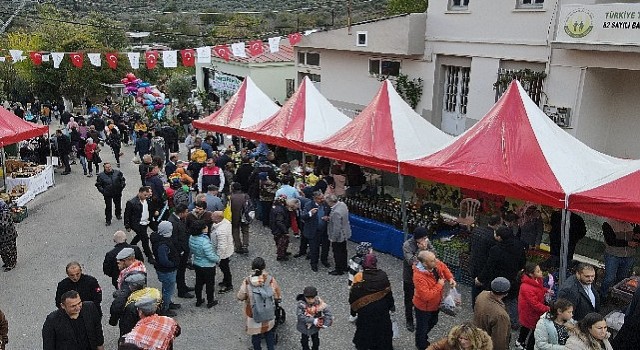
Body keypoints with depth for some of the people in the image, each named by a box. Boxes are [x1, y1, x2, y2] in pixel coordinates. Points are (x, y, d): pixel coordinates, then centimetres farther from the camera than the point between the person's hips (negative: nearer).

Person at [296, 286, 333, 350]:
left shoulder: (319, 302, -26)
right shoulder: (301, 304, -30)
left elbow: (327, 311, -21)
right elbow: (300, 316, -32)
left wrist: (326, 324, -27)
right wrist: (313, 320, -33)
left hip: (315, 327, 1)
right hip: (304, 327, -1)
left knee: (316, 342, 25)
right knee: (304, 341, 25)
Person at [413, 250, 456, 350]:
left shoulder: (435, 264, -19)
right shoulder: (419, 277, -41)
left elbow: (444, 267, 5)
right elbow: (426, 296, -40)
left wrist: (450, 278, -12)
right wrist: (439, 285, -31)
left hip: (435, 303, 7)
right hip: (424, 307, -7)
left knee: (433, 322, 31)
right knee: (422, 327, 18)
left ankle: (423, 338, 58)